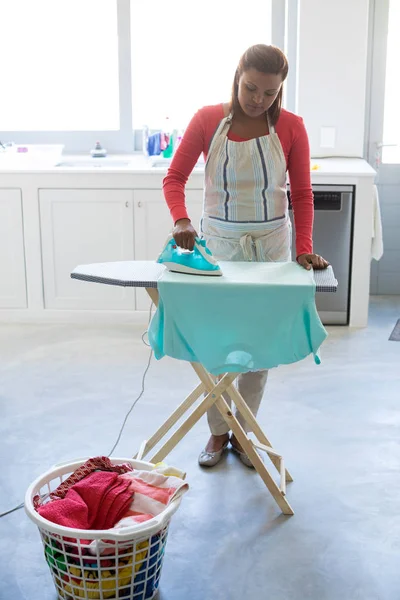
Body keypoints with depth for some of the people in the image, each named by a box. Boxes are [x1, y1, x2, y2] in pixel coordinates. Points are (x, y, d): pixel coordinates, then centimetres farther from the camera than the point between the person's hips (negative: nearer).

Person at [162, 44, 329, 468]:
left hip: (270, 243, 0)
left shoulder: (291, 127, -6)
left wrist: (304, 249, -10)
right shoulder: (207, 120, -7)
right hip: (218, 241, 0)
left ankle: (244, 432, 23)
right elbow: (175, 177, -4)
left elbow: (301, 194, -1)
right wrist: (181, 220, -22)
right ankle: (218, 432, 22)